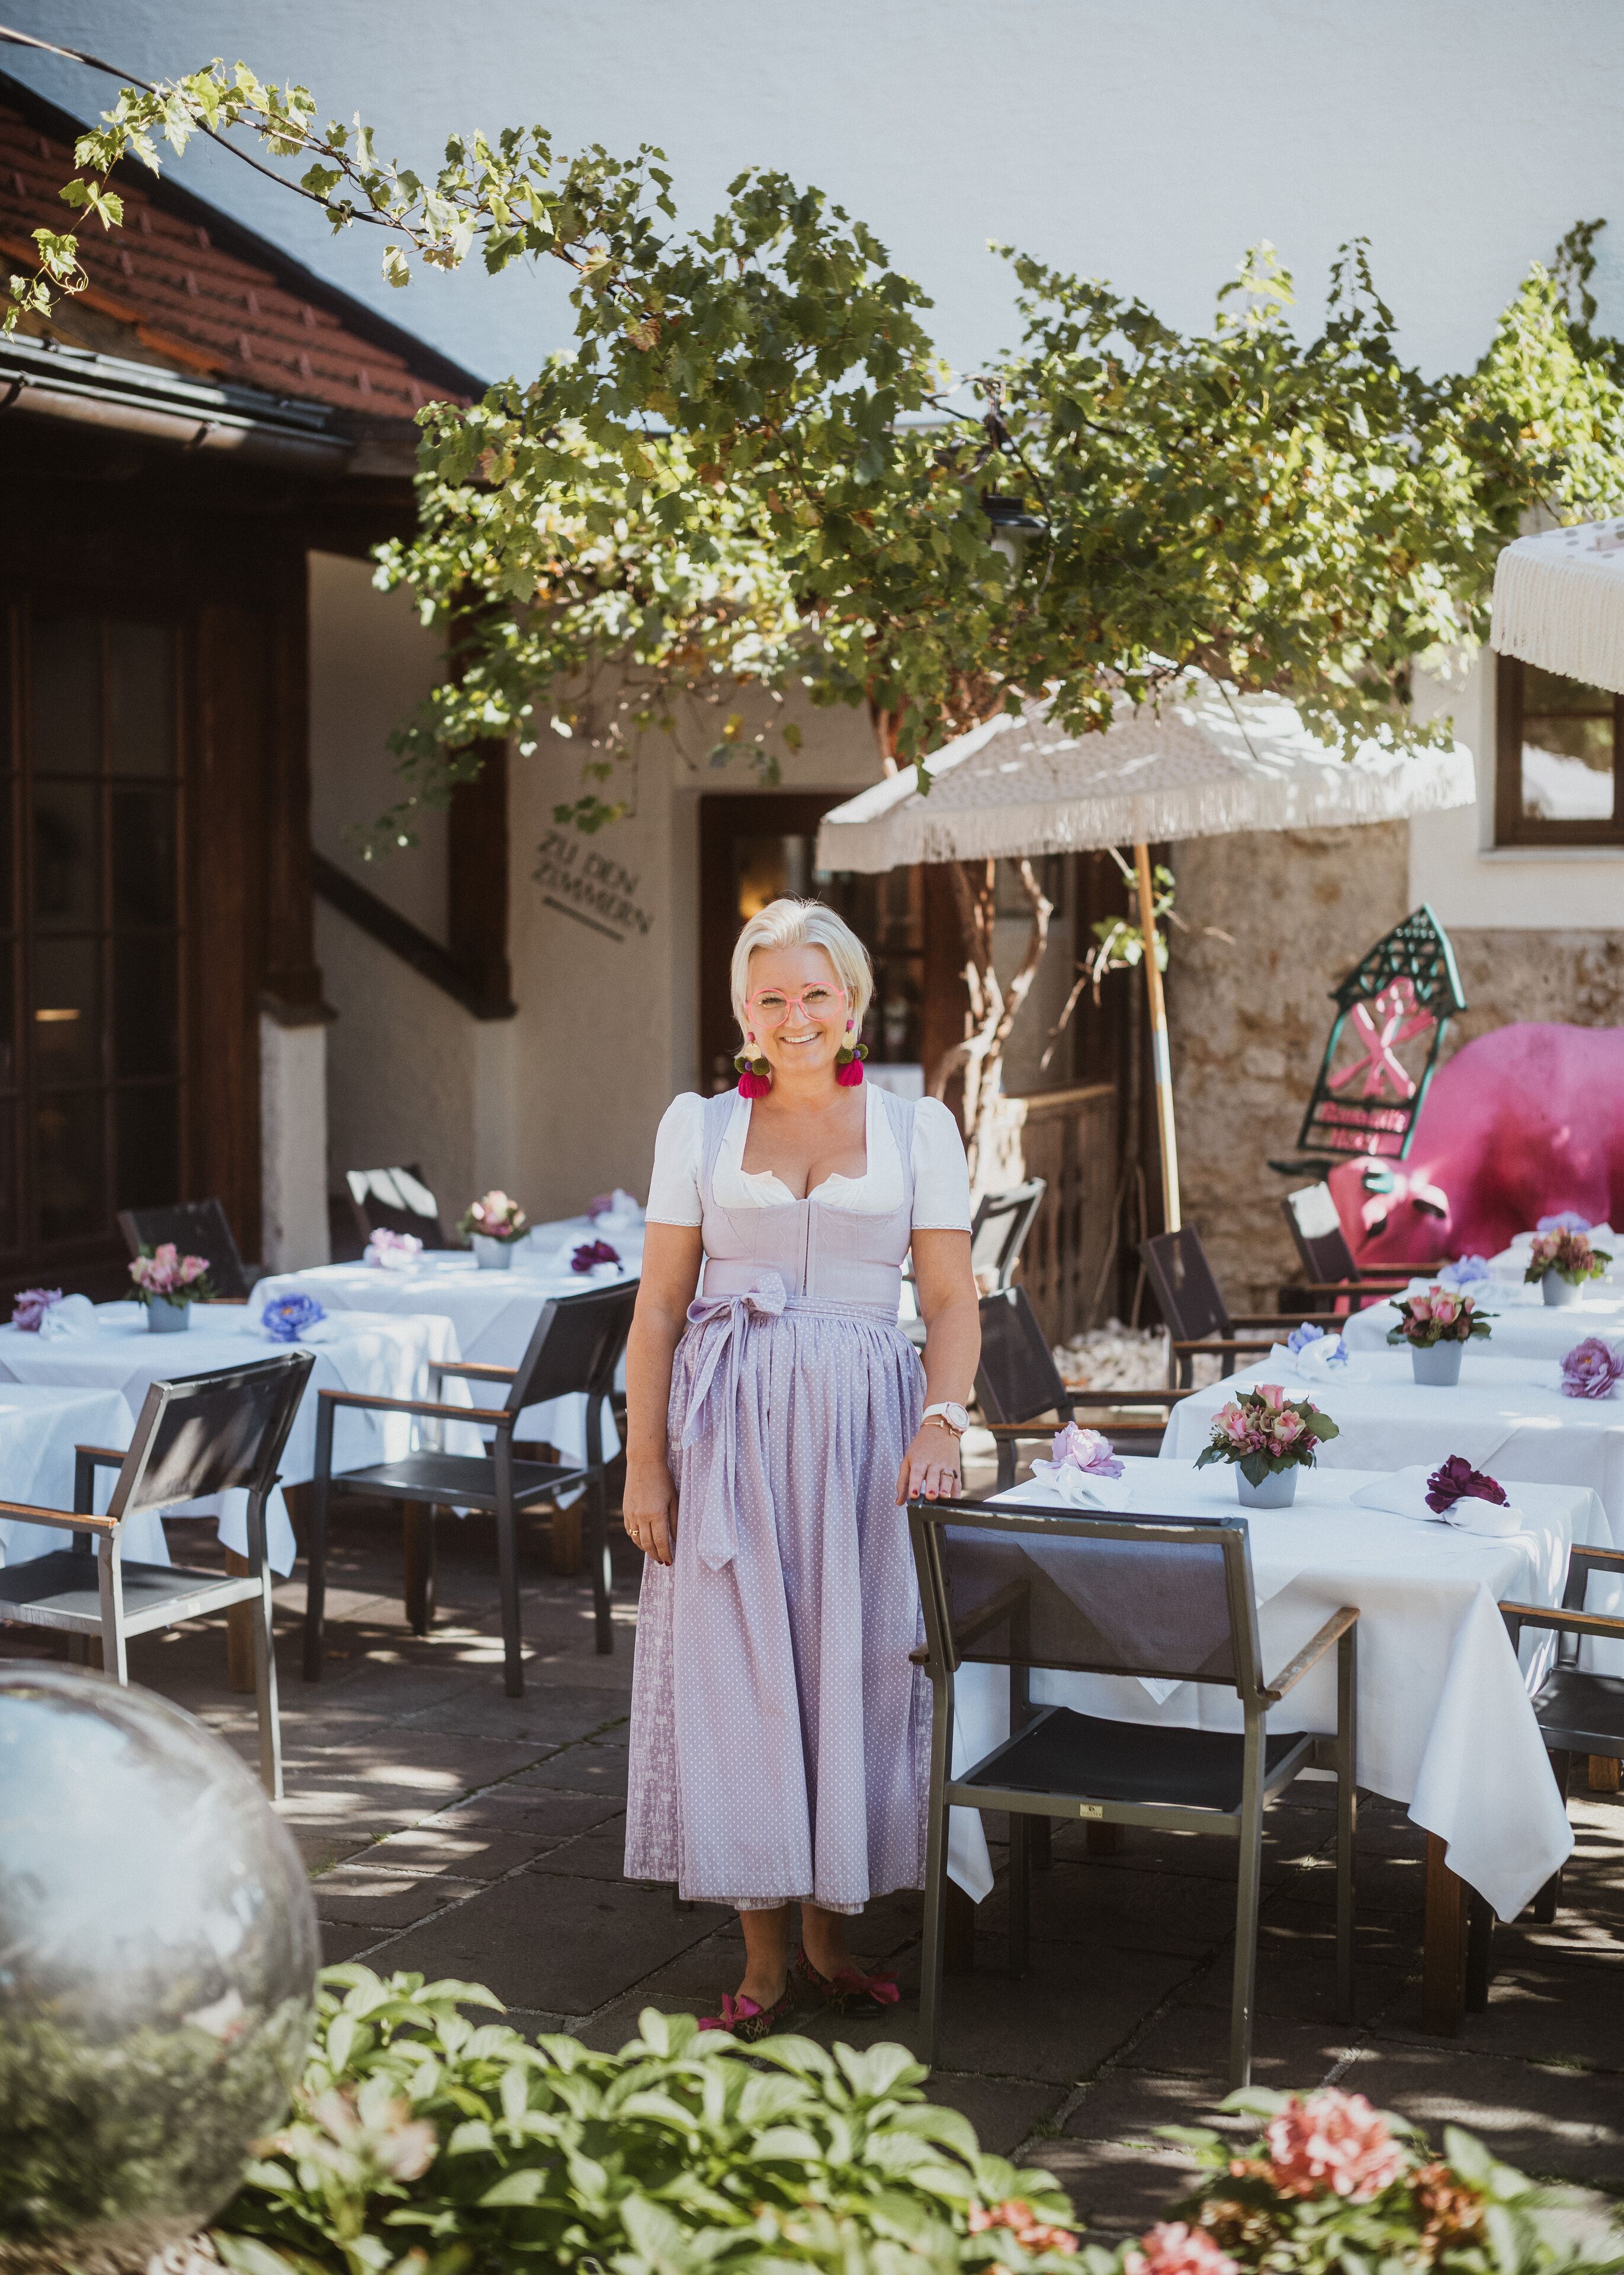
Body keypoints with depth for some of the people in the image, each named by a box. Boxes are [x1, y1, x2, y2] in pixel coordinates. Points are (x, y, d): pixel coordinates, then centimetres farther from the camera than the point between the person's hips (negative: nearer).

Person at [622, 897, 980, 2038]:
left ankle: (830, 1938, 20)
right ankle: (765, 1957, 12)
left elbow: (953, 1299, 1)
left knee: (853, 1672, 4)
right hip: (728, 1428, 0)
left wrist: (943, 1422, -16)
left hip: (861, 1427, 0)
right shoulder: (700, 1127, 7)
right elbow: (659, 1308, 6)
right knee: (737, 1675, 1)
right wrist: (644, 1460, -2)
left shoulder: (916, 1127, 7)